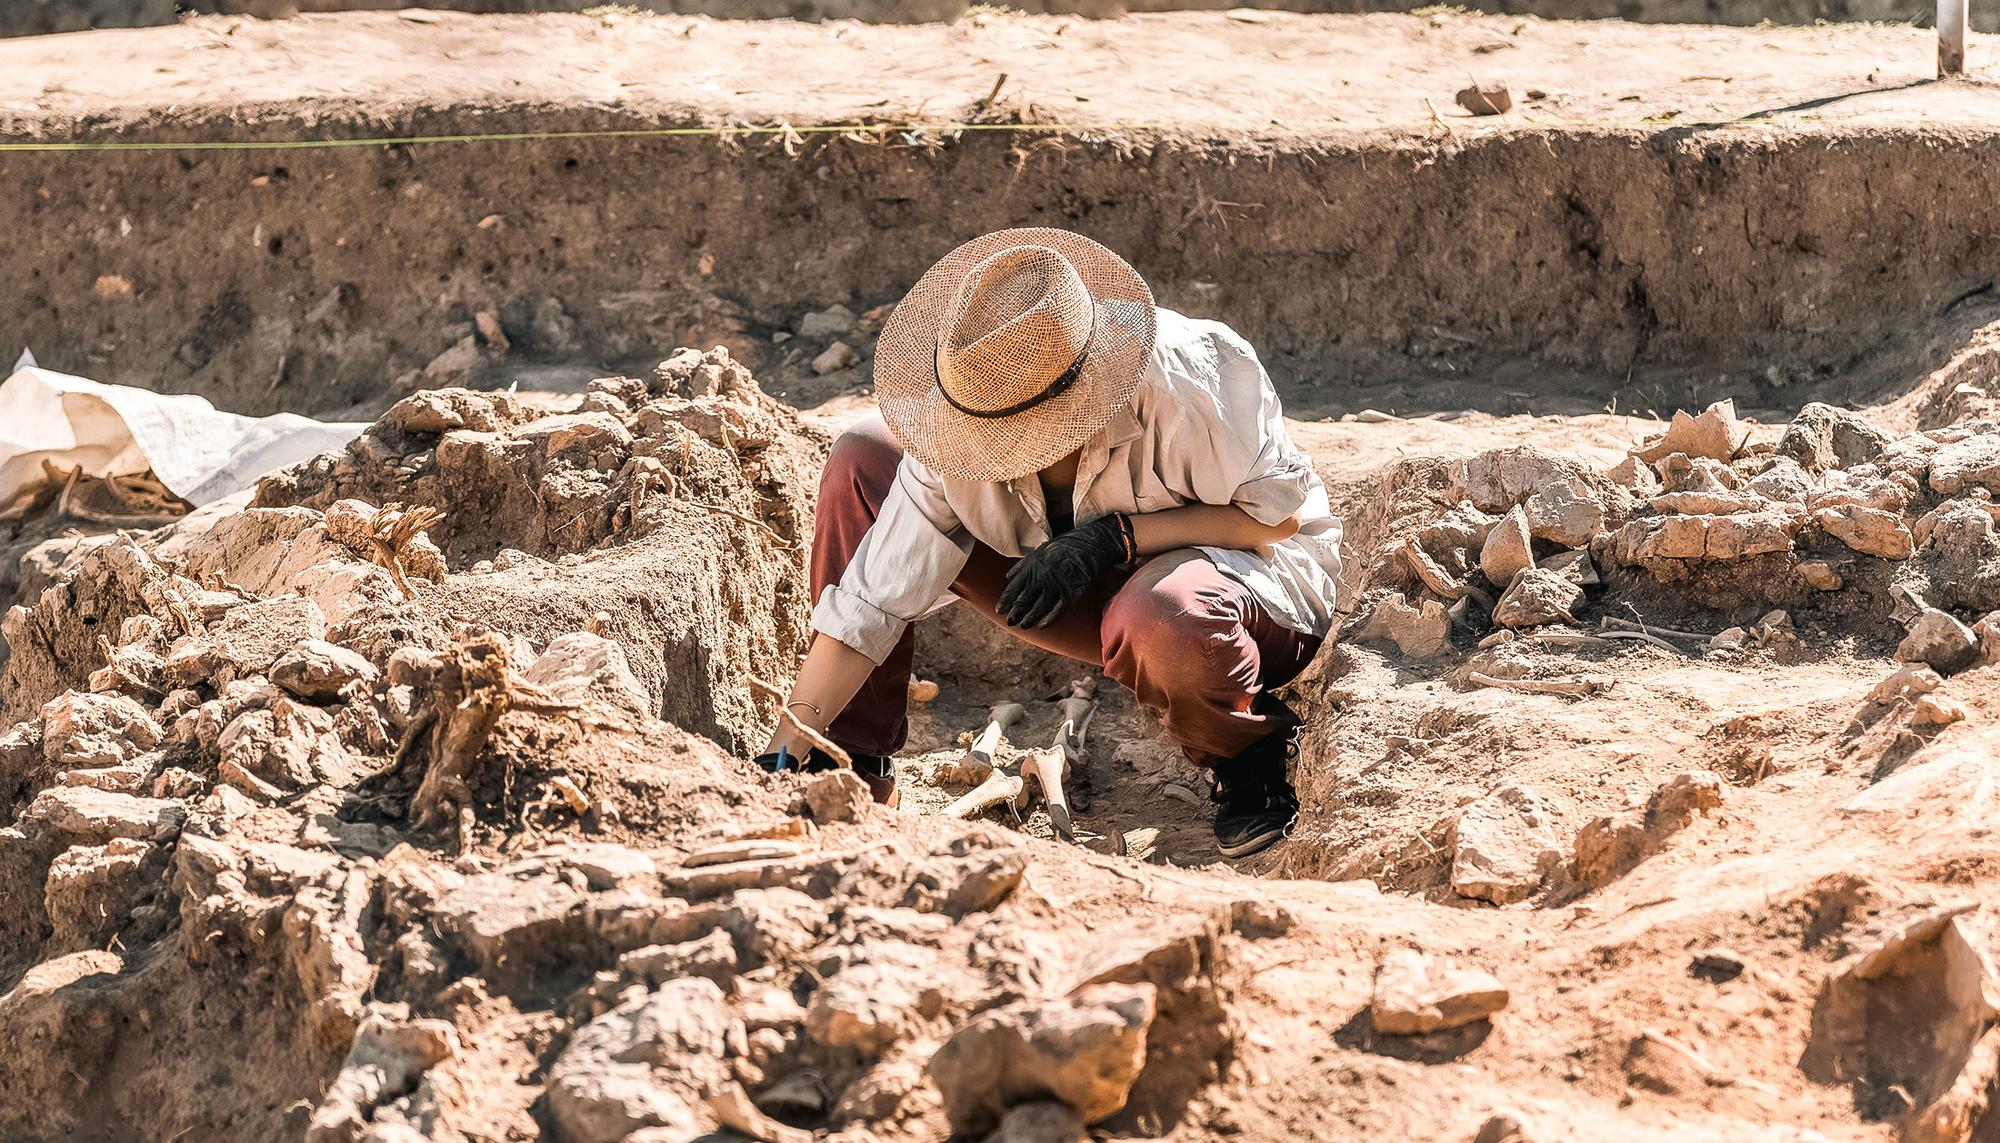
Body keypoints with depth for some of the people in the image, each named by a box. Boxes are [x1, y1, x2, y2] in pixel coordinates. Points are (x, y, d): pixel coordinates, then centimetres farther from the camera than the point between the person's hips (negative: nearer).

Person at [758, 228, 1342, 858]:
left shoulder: (1186, 378, -33)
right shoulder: (954, 439, -20)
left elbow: (1281, 513, -22)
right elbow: (871, 601, -16)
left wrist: (1117, 536, -31)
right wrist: (785, 753, -22)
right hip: (1105, 595, 5)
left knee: (1159, 616, -45)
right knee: (861, 460, -10)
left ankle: (1252, 757, -9)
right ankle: (855, 768, -1)